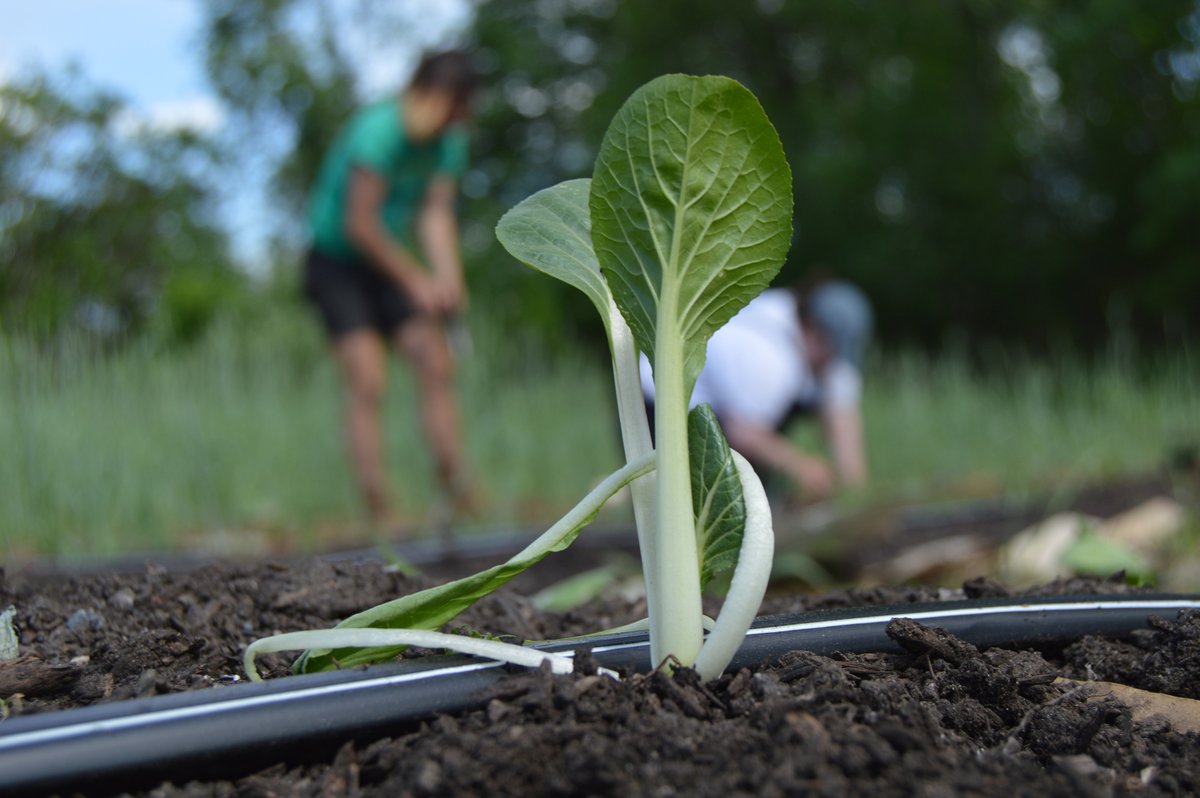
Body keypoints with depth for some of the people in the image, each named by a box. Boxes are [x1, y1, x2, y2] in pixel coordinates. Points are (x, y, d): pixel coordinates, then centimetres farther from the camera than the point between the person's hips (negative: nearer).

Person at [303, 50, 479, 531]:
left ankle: (456, 485, -2)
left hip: (388, 264, 7)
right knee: (367, 382, -15)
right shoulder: (379, 130, -24)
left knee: (438, 365, -5)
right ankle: (380, 512, -15)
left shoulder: (450, 141, 0)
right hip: (337, 263, -7)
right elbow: (360, 224, -23)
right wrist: (416, 280, -21)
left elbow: (437, 215, -6)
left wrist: (448, 279, -23)